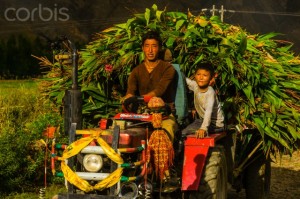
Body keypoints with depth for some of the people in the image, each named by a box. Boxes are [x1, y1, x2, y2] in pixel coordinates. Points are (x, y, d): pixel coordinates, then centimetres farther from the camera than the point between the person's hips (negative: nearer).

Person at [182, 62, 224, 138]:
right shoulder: (195, 85, -7)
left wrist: (203, 128, -52)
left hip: (216, 124, -8)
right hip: (202, 119, 8)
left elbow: (209, 111, -39)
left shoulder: (210, 92, -27)